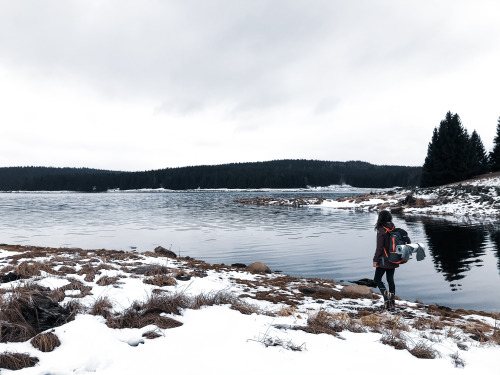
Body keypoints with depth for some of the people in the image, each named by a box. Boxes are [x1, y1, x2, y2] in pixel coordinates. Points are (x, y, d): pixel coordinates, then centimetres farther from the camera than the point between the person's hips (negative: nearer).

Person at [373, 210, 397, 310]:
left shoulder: (381, 230, -17)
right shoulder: (393, 229, 4)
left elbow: (379, 248, -17)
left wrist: (375, 260, -9)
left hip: (384, 260, -7)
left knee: (377, 279, 7)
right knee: (390, 280, 14)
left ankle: (386, 296, -11)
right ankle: (391, 303, 17)